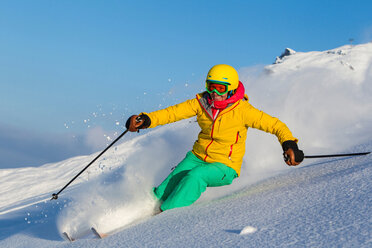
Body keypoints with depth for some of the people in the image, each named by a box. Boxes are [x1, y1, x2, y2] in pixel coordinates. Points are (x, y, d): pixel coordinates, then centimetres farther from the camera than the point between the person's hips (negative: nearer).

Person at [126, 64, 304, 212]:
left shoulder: (242, 110, -17)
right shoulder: (202, 103, -4)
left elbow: (275, 125, -15)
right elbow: (173, 112, -4)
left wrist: (289, 144, -33)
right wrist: (146, 120, -19)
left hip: (225, 167, -4)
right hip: (198, 157, 4)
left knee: (195, 176, -33)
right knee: (164, 191, -11)